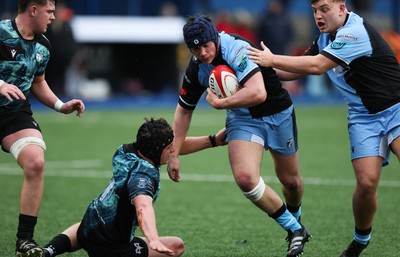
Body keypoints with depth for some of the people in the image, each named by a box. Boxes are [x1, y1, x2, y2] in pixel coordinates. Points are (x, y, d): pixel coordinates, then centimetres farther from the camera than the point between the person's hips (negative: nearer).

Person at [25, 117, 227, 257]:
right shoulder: (144, 174, -26)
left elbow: (176, 146, 13)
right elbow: (143, 206, -49)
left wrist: (212, 140, 13)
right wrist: (153, 240, -65)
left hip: (88, 228, 9)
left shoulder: (126, 151, 0)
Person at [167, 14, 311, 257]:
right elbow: (184, 110, 6)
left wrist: (219, 103, -30)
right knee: (245, 178, -21)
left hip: (278, 113, -3)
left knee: (291, 181, 12)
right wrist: (174, 154, 5)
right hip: (242, 118, 3)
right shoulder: (196, 69, -10)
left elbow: (258, 93, -42)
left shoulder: (236, 48, -30)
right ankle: (295, 228, -2)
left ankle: (295, 218, 49)